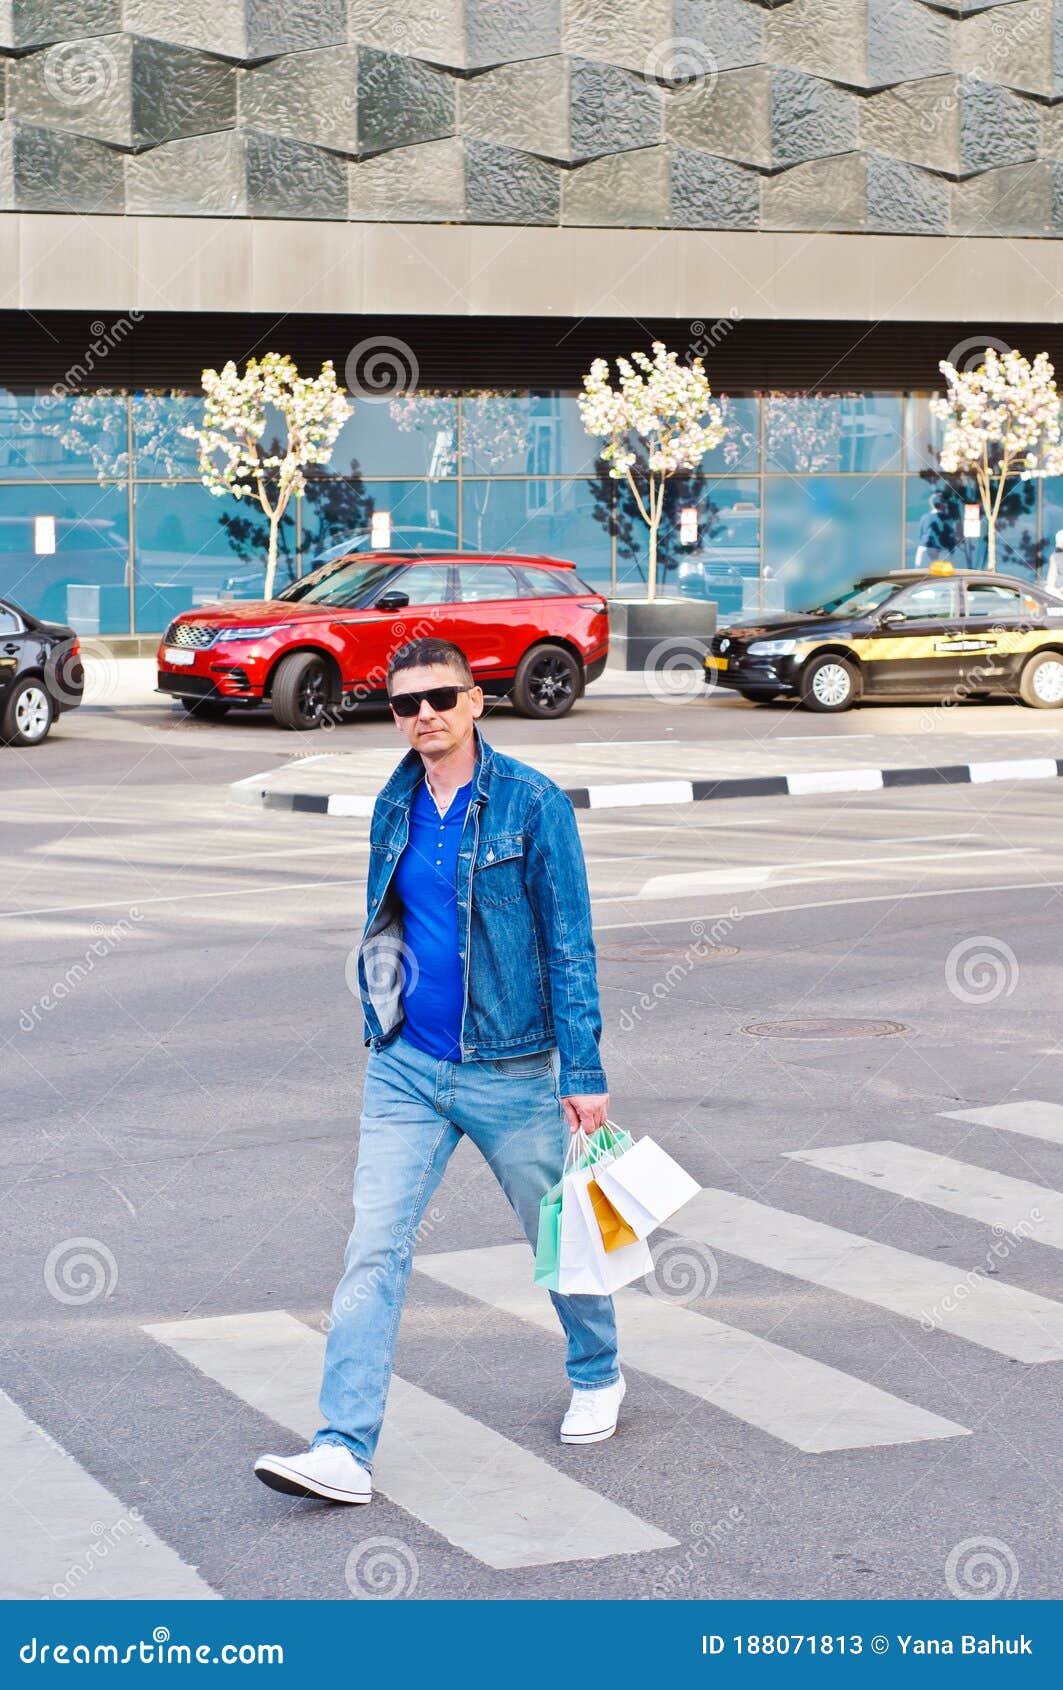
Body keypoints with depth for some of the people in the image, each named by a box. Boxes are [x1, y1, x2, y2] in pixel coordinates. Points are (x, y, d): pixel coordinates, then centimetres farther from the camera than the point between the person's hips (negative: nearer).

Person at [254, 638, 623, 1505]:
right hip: (406, 1070, 4)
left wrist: (585, 1071, -11)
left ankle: (598, 1376, 40)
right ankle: (344, 1451, -9)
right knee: (374, 1248, -7)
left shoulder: (532, 804, -10)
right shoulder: (395, 808, 5)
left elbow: (569, 942, -9)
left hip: (510, 1070, -4)